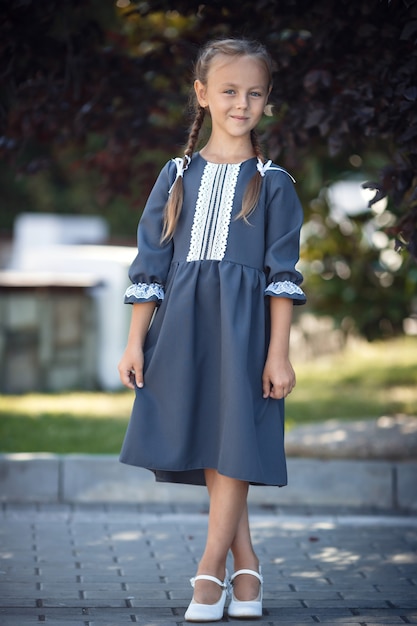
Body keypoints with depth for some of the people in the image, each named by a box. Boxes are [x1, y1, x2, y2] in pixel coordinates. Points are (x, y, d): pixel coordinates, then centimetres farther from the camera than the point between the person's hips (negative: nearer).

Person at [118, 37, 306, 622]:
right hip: (182, 326, 3)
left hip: (243, 327, -2)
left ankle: (211, 572, -1)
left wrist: (279, 352, -7)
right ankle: (246, 567, 13)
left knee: (232, 446, -6)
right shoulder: (178, 175, 10)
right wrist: (135, 342, 4)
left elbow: (283, 273, 1)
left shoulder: (273, 183, 4)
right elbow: (150, 264, 9)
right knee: (206, 451, 4)